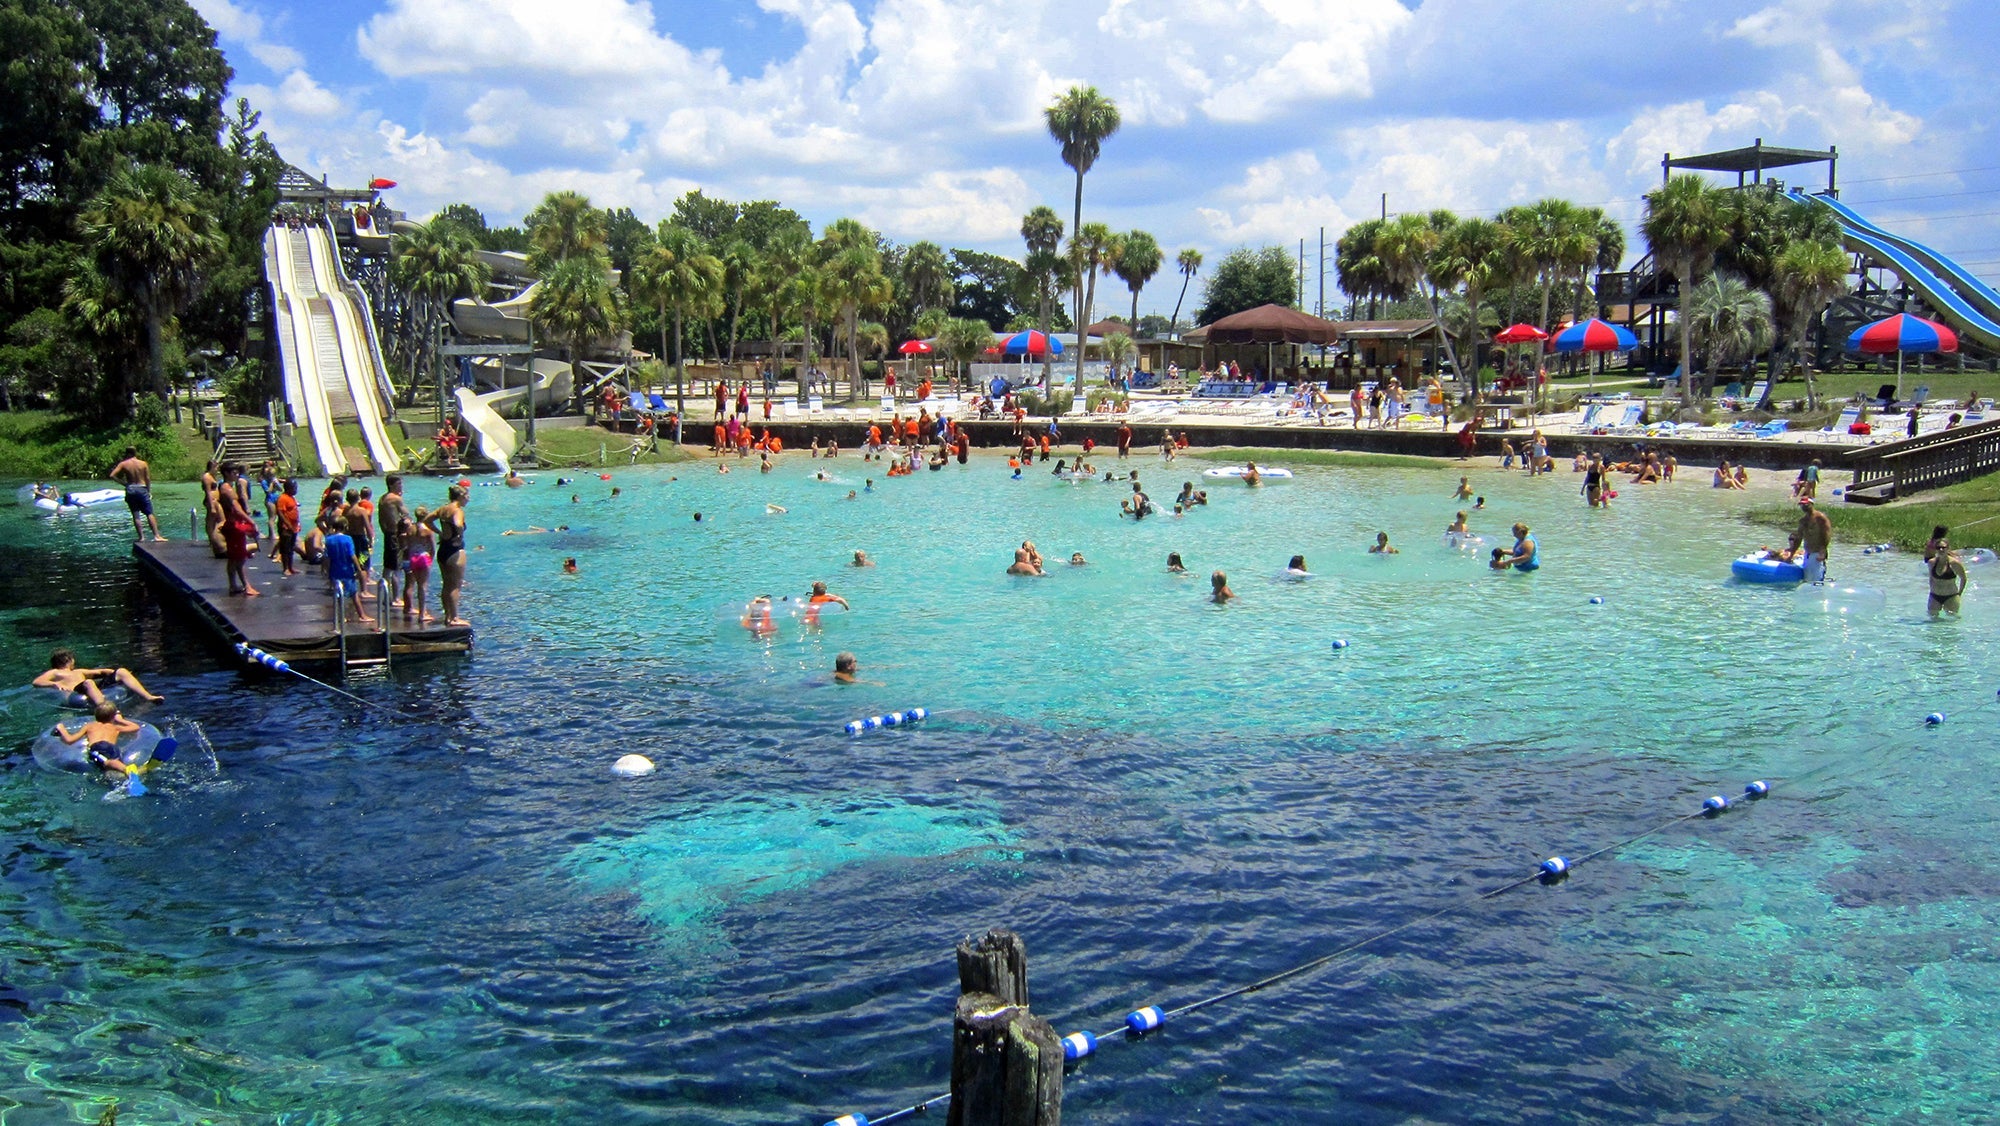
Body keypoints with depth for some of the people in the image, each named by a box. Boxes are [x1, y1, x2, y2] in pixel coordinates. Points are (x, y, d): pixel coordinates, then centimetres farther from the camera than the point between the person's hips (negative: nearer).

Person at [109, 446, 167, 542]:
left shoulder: (123, 464, -1)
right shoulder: (143, 464, -1)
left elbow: (112, 475, -8)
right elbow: (148, 479, -1)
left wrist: (123, 483, 2)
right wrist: (149, 491, 8)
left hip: (130, 490, 1)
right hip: (142, 489, -1)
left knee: (135, 515, 6)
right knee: (149, 514, -2)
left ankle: (141, 536, 4)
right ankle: (157, 536, -10)